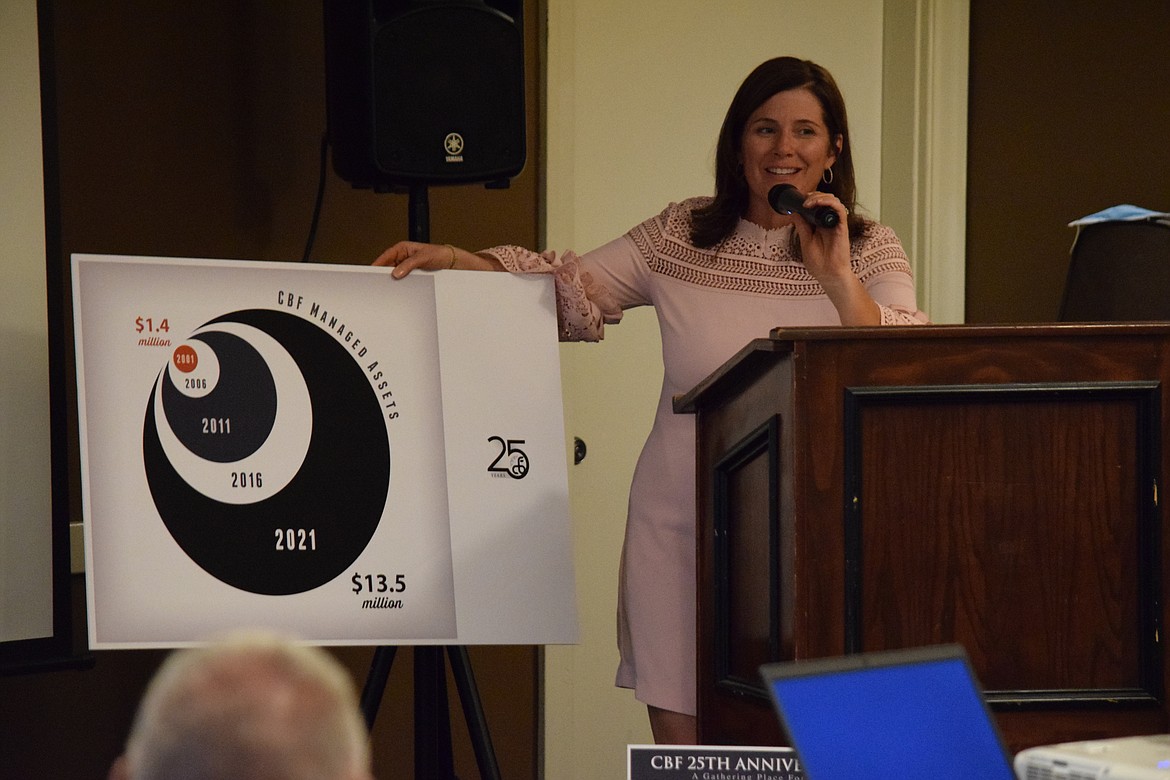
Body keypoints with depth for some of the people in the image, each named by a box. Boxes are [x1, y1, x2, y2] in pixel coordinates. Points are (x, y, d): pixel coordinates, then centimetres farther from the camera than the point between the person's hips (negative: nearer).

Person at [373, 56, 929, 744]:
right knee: (682, 746, 3)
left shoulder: (870, 251, 3)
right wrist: (455, 261, -3)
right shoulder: (681, 237, 8)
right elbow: (571, 291, 10)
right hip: (681, 526, 2)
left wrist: (836, 278, -20)